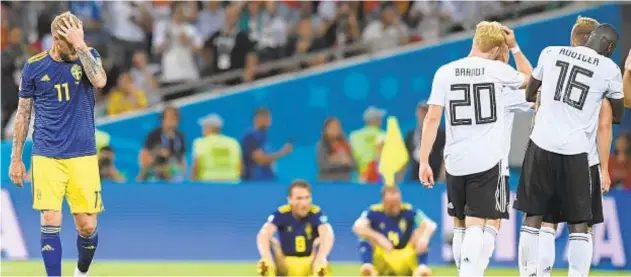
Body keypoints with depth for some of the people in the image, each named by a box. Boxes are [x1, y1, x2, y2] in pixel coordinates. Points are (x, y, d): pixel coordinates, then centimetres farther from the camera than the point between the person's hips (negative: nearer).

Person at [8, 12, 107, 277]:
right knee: (50, 222, -11)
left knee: (87, 225, 3)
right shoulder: (34, 66, 1)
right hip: (46, 156, 0)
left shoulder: (88, 57, 1)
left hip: (82, 156, 0)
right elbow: (23, 113, 9)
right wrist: (15, 158, 8)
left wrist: (80, 45, -23)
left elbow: (99, 81, -22)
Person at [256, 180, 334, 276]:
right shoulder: (281, 214, -14)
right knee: (271, 241, -23)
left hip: (310, 266, 0)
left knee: (320, 240, -25)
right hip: (286, 267, 0)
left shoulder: (316, 213, -16)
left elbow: (327, 234, -36)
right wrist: (266, 257, -54)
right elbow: (264, 234, -32)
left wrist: (321, 258, -57)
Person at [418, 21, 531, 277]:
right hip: (488, 160, -3)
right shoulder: (497, 70, -2)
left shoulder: (445, 72, 1)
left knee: (460, 224, 16)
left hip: (455, 162, 3)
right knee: (478, 224, -5)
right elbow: (529, 78, 19)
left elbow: (432, 119, -1)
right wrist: (514, 48, 24)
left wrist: (424, 161, 2)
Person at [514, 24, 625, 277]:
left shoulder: (551, 53, 7)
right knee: (579, 223, 6)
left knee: (533, 214, 10)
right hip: (575, 151, -2)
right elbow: (618, 115, 15)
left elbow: (529, 94, 23)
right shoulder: (609, 69, 1)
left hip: (542, 144, 2)